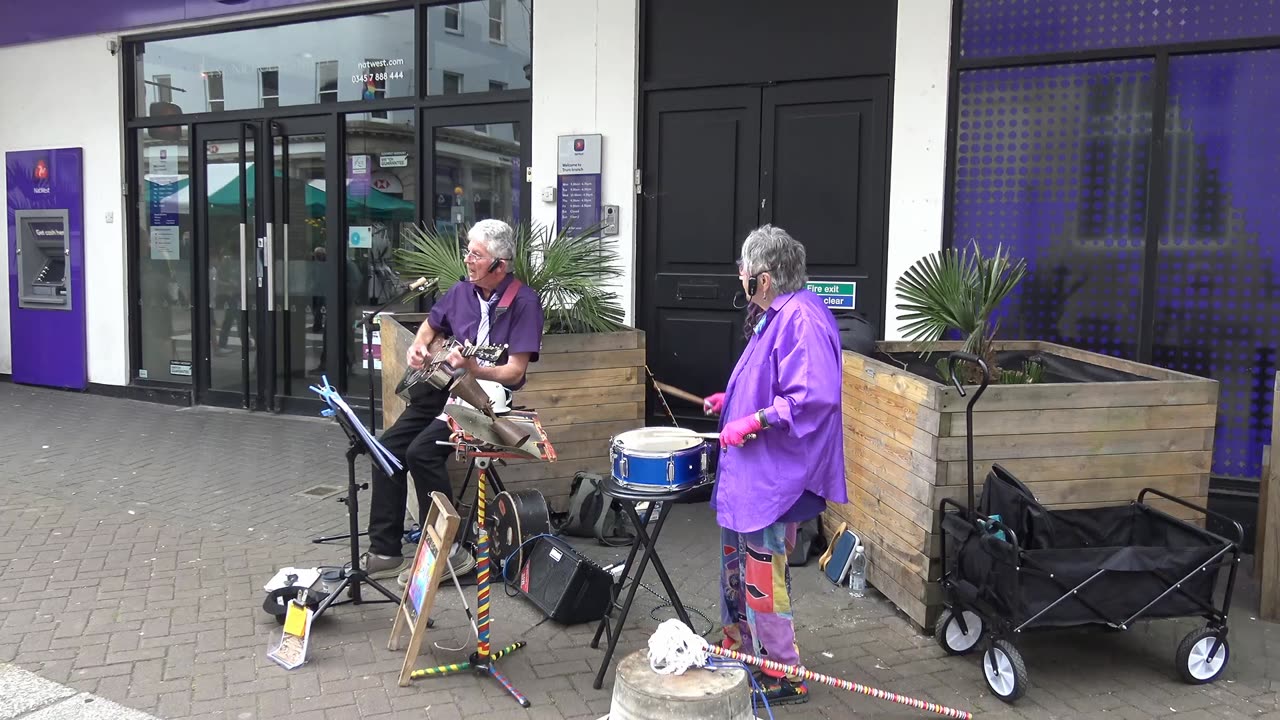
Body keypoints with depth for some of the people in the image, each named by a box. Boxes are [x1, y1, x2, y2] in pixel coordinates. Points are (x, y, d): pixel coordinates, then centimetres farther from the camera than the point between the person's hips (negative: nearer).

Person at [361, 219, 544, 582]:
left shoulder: (523, 302, -14)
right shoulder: (462, 291, 6)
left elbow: (515, 372, -18)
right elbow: (431, 325, 27)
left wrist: (473, 369, -33)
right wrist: (418, 347, 7)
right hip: (445, 388, 7)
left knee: (422, 451, -26)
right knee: (388, 447, -6)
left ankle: (448, 552, -13)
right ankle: (384, 552, 3)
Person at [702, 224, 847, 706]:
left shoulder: (803, 319, -22)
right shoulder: (773, 315, 10)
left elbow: (814, 397, -30)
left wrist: (754, 421, -26)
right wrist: (731, 401, 16)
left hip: (774, 477, -11)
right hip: (750, 473, 11)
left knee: (762, 576, -1)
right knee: (736, 566, 21)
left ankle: (783, 674, 15)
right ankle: (738, 649, 36)